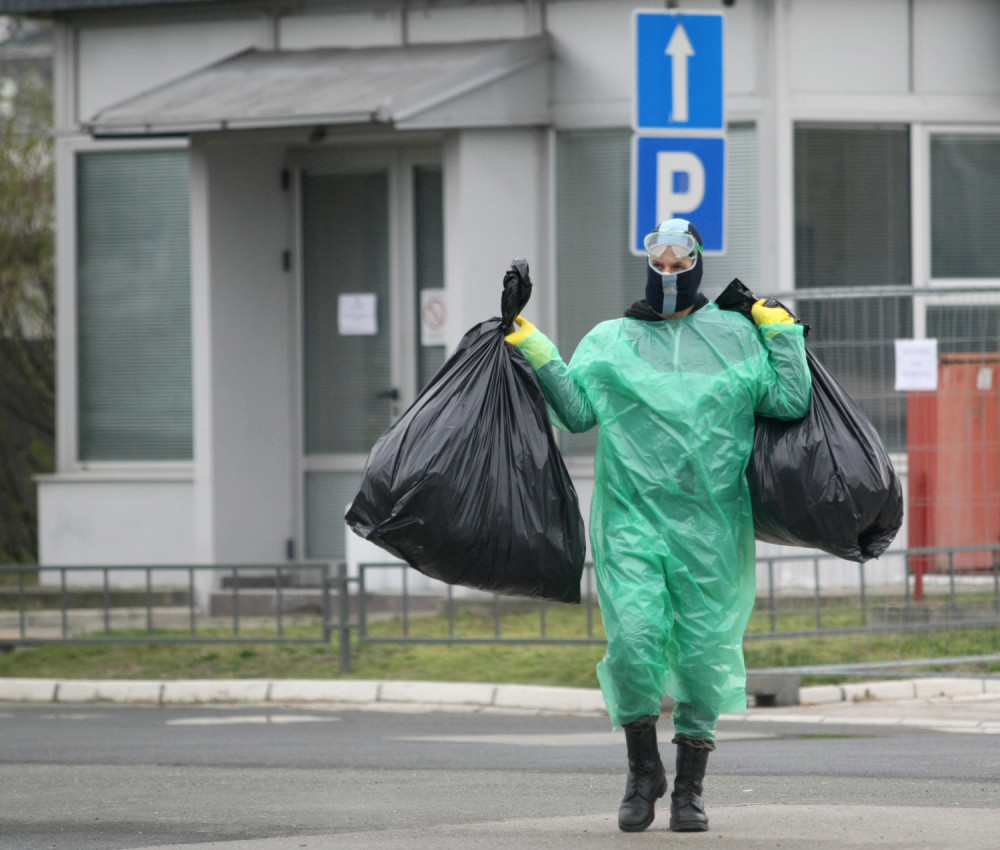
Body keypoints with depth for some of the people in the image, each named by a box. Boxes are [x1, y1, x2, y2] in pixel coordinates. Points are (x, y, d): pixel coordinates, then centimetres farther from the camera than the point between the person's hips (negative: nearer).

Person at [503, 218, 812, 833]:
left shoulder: (736, 338, 10)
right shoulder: (611, 341, 11)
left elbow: (790, 403, 5)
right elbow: (577, 411, 3)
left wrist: (783, 336, 1)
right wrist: (539, 355, -4)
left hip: (710, 522, 0)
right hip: (632, 514, 0)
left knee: (705, 648, 1)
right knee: (633, 636, -15)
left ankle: (690, 788, 13)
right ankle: (643, 771, 5)